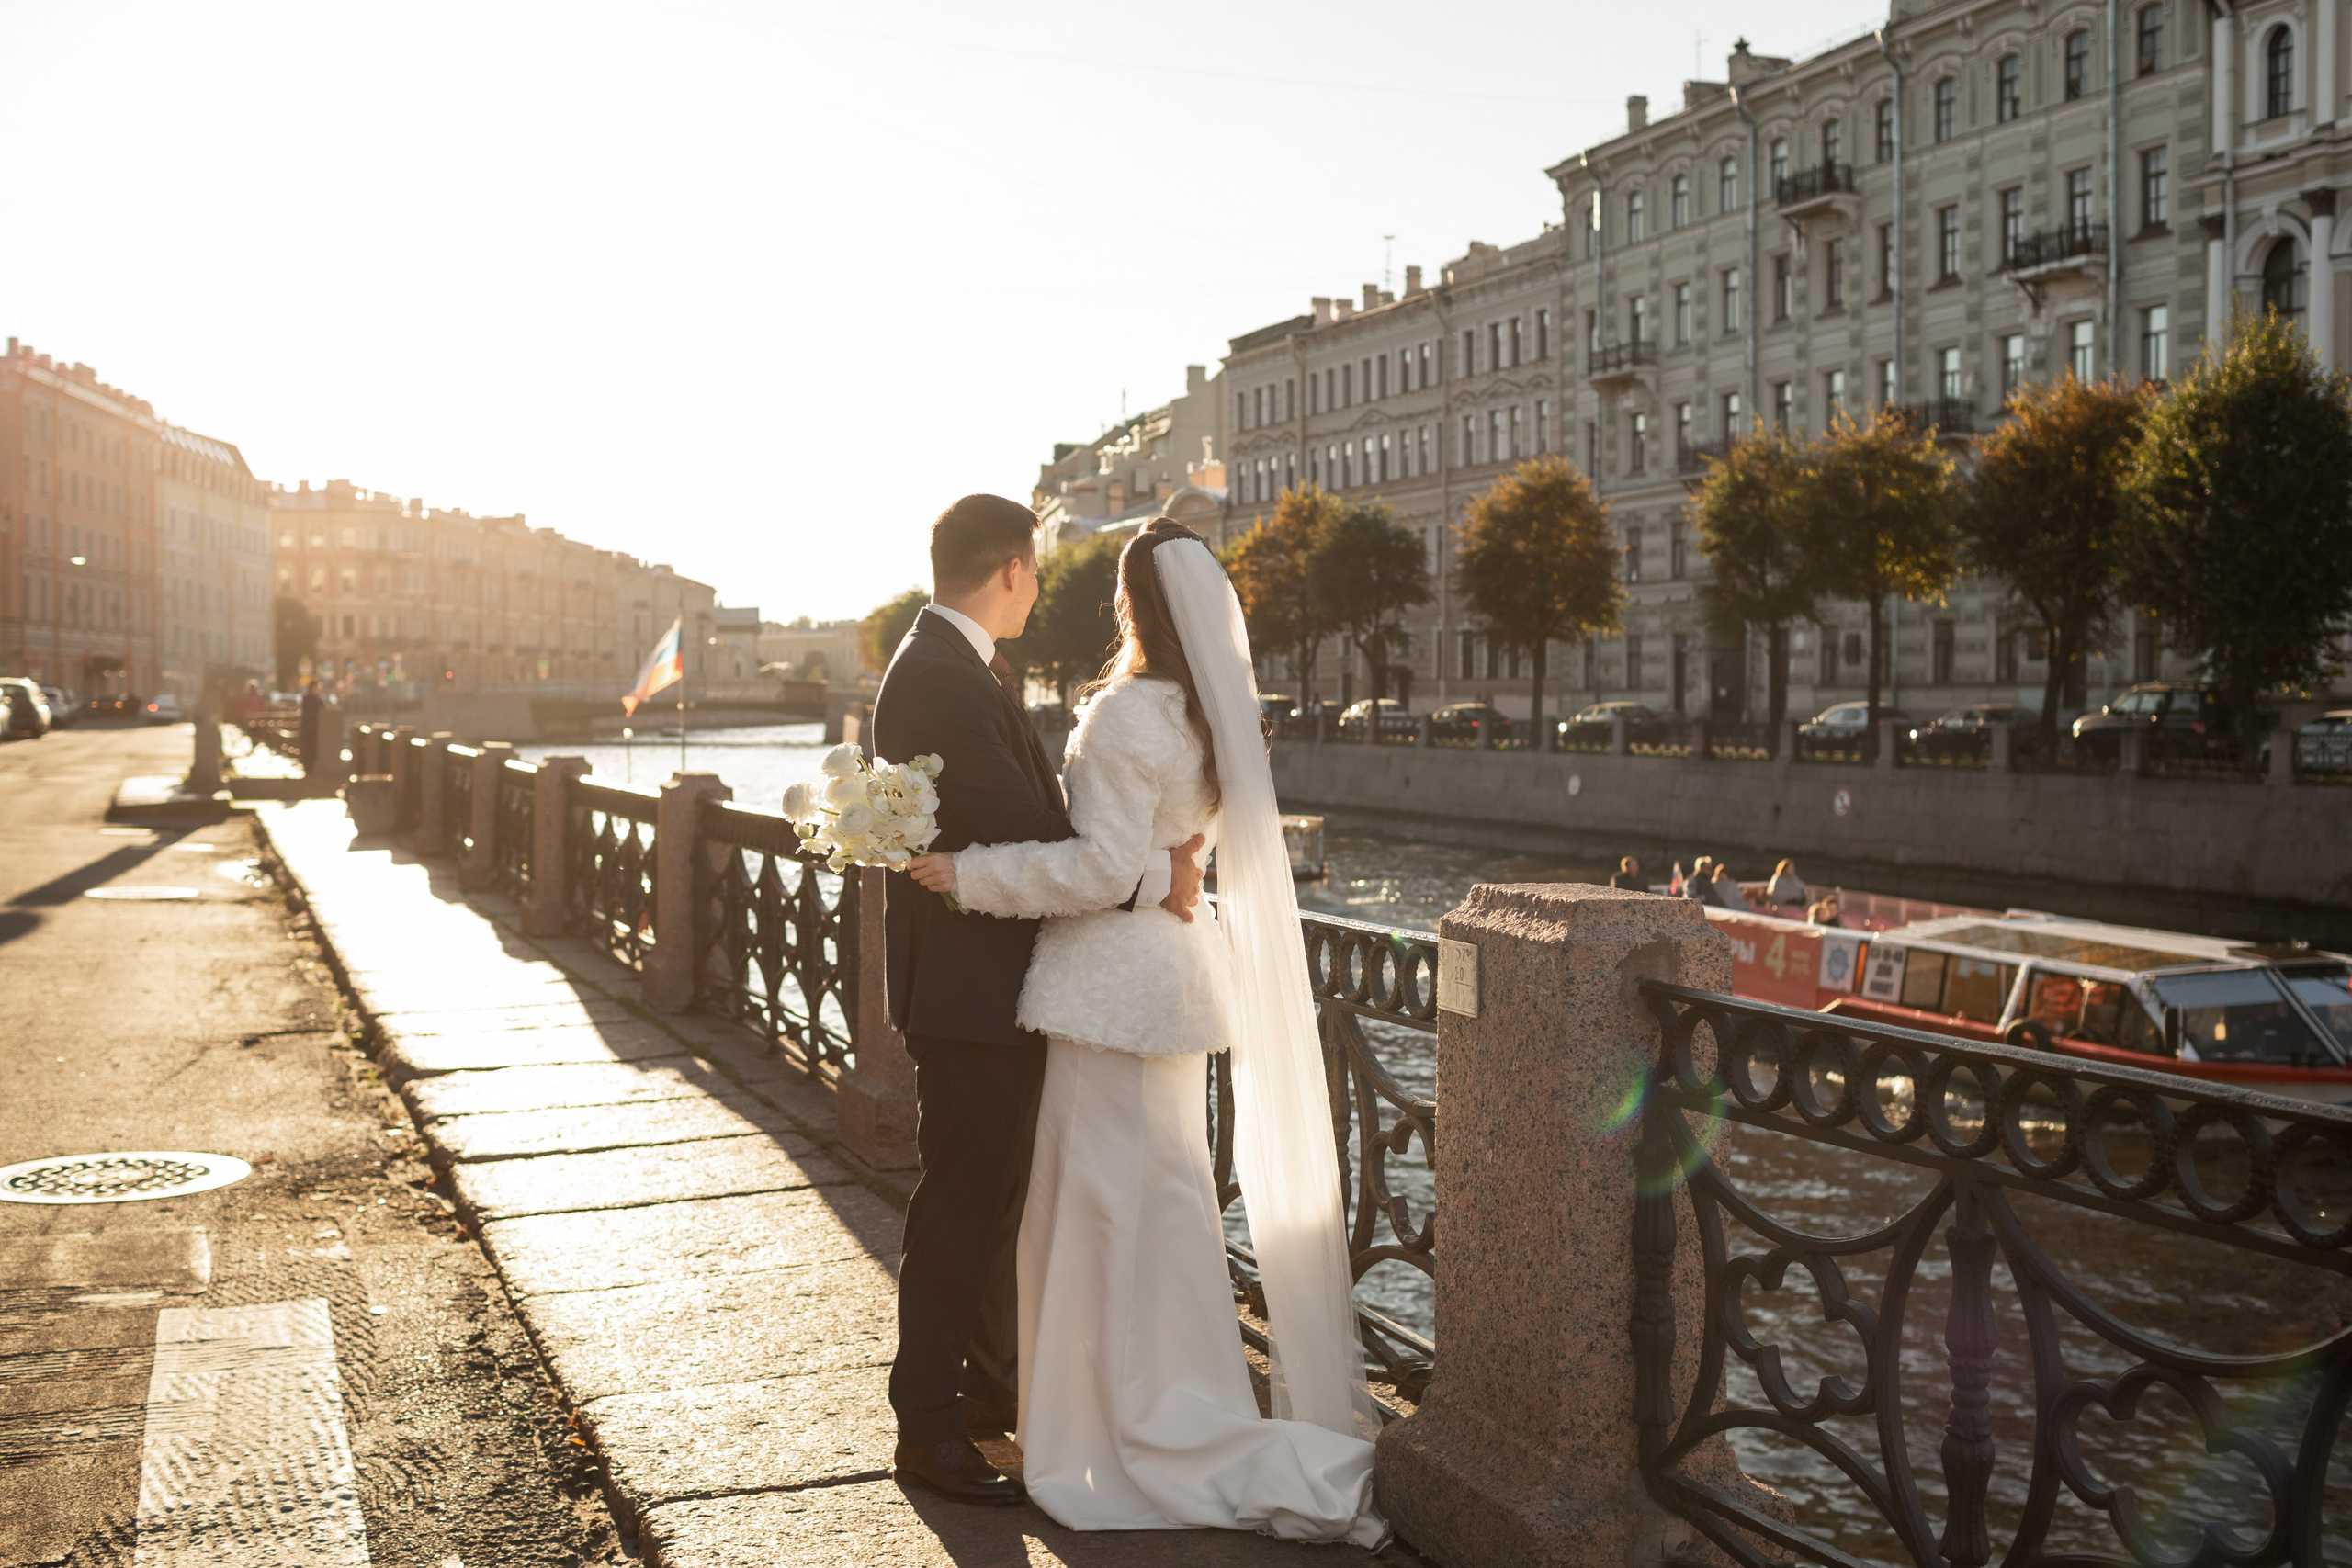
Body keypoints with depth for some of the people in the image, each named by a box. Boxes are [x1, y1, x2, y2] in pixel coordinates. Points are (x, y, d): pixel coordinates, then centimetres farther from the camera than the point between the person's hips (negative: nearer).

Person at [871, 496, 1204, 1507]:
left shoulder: (958, 667, 12)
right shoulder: (940, 680, -21)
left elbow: (1030, 816, 9)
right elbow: (1024, 844, -26)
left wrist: (1147, 848, -5)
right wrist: (1153, 876, -16)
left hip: (996, 982, 11)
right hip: (968, 990, -11)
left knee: (995, 1196, 21)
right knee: (960, 1206, 0)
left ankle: (987, 1387, 37)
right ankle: (928, 1430, 14)